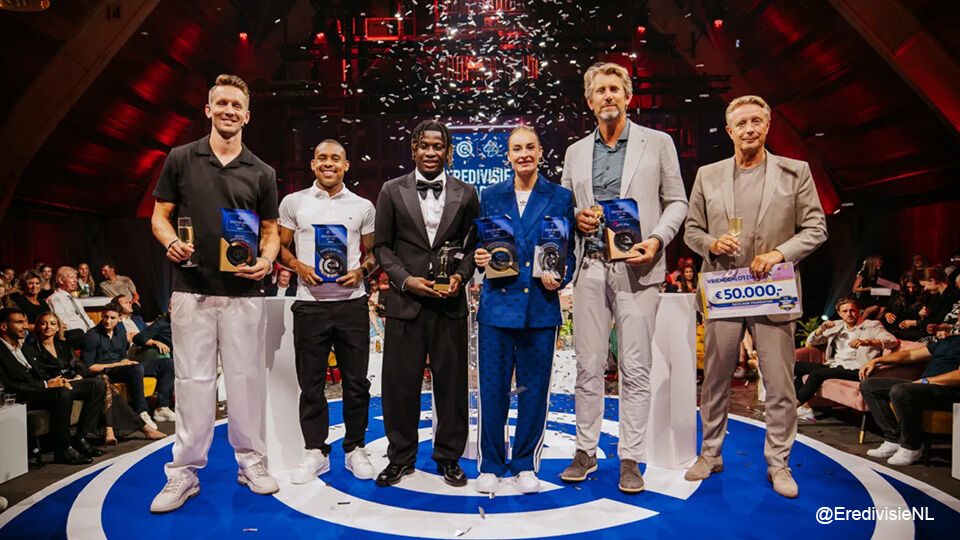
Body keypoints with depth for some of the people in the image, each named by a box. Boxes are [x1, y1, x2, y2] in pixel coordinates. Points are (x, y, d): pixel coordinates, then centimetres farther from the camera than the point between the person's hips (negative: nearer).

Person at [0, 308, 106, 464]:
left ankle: (80, 438, -7)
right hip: (24, 398, -9)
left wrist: (55, 380, 1)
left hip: (43, 387, 9)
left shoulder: (27, 348, 23)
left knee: (97, 384, -5)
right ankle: (62, 450, -25)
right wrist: (46, 385, -18)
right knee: (63, 393, -39)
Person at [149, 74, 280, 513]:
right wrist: (170, 242, -13)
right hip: (192, 289, -1)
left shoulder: (261, 173, 9)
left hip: (244, 292, 1)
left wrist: (267, 260, -9)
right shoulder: (180, 159, 6)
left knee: (247, 377, 6)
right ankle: (185, 472, 16)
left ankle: (251, 460, 21)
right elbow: (159, 216, 8)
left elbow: (271, 230, 11)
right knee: (193, 379, 4)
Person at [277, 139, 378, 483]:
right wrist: (299, 267, -8)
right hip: (310, 303, 0)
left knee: (356, 381, 5)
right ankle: (315, 452, 18)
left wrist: (361, 271, -7)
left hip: (352, 303, 0)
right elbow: (281, 247, 11)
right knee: (311, 382, 5)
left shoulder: (363, 207, 9)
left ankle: (355, 449, 19)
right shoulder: (293, 203, 8)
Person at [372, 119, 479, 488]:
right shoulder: (392, 191, 6)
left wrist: (460, 276, -7)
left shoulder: (466, 194, 8)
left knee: (451, 382, 7)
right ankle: (401, 457, 23)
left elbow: (473, 244, 10)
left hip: (450, 303, 1)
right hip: (405, 302, 0)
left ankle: (449, 457, 24)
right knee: (400, 382, 5)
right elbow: (381, 245, 6)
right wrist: (405, 279, -8)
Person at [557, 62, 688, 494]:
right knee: (588, 365, 6)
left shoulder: (657, 143, 8)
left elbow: (677, 202, 7)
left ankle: (630, 459, 10)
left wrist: (657, 238, -9)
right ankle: (586, 451, 18)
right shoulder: (576, 153, 16)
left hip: (637, 268, -3)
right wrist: (575, 218, -2)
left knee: (635, 368, -1)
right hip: (590, 267, 3)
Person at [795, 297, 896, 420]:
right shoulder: (837, 327, 23)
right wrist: (821, 329, 0)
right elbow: (811, 342, 22)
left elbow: (892, 341, -11)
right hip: (833, 365, 7)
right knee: (795, 366, -9)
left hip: (854, 369, -7)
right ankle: (802, 409, -16)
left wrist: (867, 342, -28)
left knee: (816, 374, -31)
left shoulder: (871, 326, 7)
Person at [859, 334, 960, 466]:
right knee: (867, 384, 3)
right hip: (924, 385, 10)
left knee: (900, 391, -38)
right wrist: (876, 361, 18)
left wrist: (925, 381, -18)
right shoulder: (946, 340, 25)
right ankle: (894, 440, -5)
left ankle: (911, 448, -17)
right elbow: (911, 355, 27)